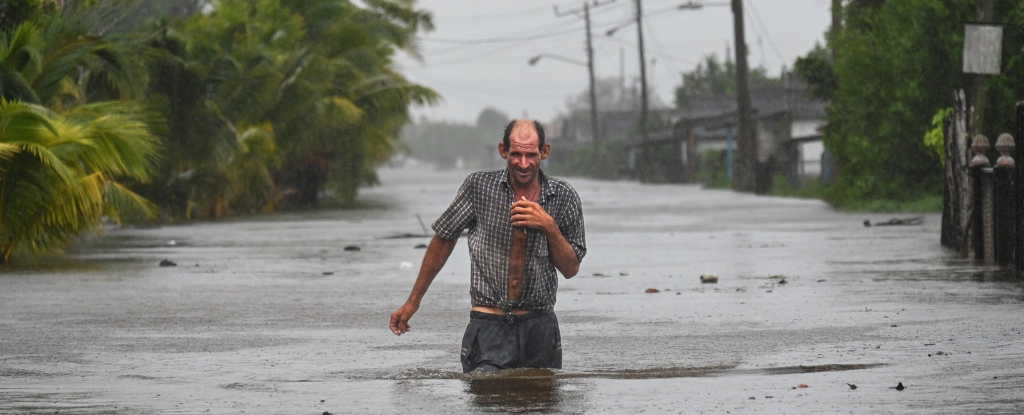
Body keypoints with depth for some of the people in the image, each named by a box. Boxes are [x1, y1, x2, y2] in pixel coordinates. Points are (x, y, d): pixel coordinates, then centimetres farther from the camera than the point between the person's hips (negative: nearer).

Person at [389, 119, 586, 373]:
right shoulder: (479, 187, -1)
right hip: (489, 326, -2)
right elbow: (443, 240, 10)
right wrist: (413, 302, 13)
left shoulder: (563, 197, 2)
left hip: (540, 326, 2)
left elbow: (571, 269, 6)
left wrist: (549, 227, -12)